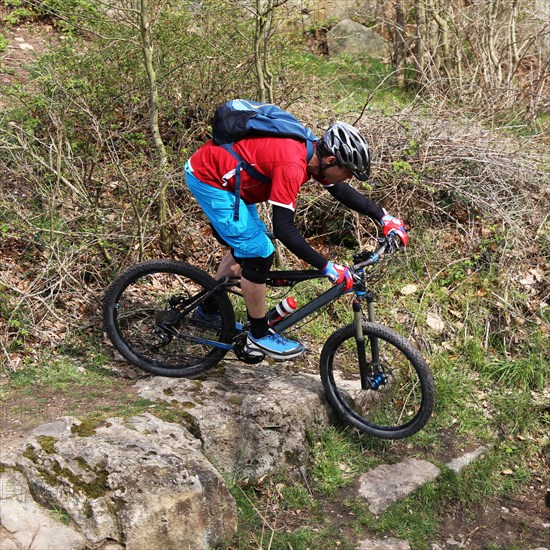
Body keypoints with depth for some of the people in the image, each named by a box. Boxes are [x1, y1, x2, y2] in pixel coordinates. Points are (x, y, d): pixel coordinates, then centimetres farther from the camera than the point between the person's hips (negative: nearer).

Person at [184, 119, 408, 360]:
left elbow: (341, 190, 12)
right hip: (206, 177, -10)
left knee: (245, 247, 21)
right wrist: (327, 267, -31)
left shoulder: (313, 153, -3)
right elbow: (284, 229, -33)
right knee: (259, 254, -9)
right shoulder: (292, 166, -32)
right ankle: (259, 337, 6)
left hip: (224, 174, 10)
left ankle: (209, 310, 38)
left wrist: (383, 217, 7)